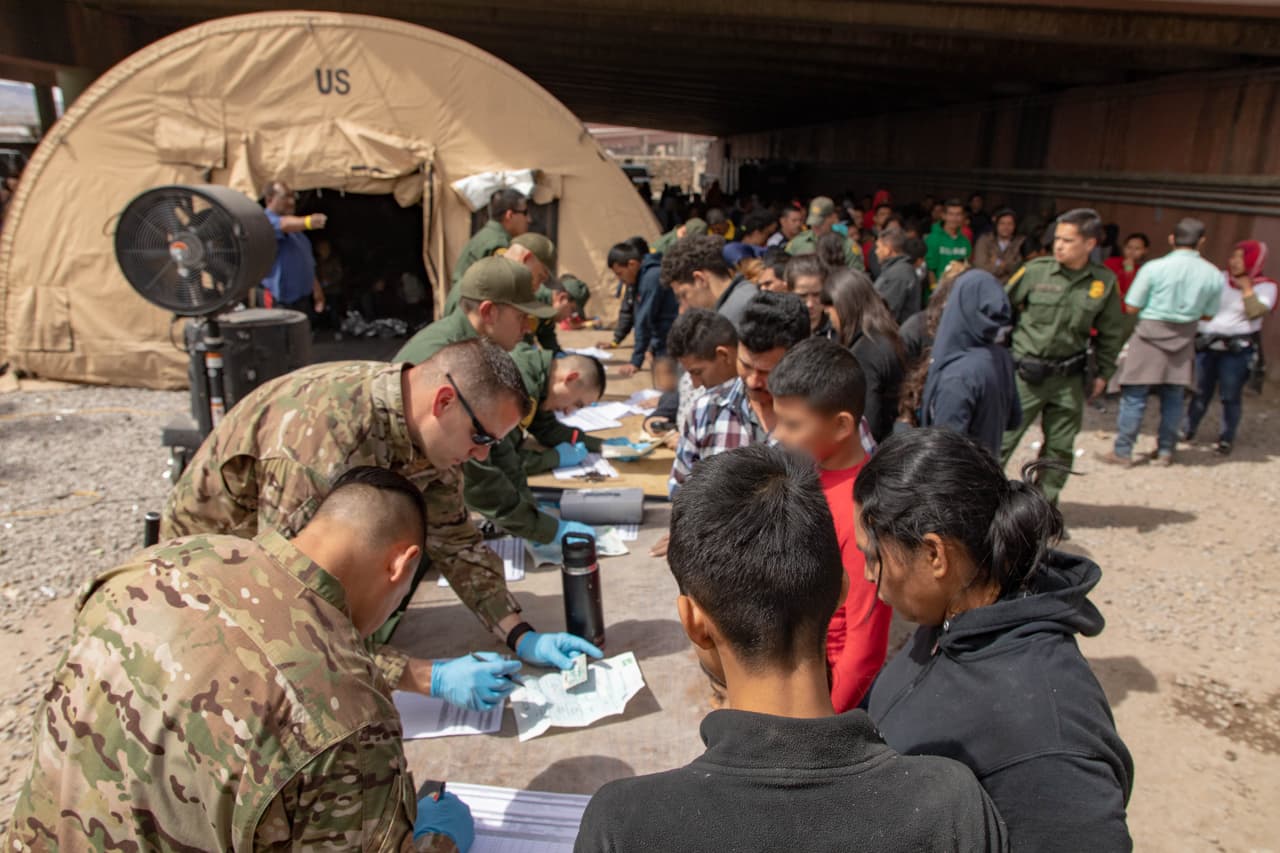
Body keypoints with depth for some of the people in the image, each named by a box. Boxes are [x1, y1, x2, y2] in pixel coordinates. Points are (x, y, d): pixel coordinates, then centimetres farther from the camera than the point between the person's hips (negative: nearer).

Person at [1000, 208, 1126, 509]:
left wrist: (1104, 373, 10)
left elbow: (1112, 333, 12)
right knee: (1000, 441, -2)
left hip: (1068, 379, 3)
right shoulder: (1035, 271, -7)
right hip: (1025, 373, -3)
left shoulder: (1104, 282, 0)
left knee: (1060, 449, 11)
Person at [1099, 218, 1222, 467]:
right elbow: (1208, 314, 7)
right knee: (1173, 398, 14)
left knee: (1134, 397, 1)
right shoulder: (1213, 274, -1)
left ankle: (1122, 452, 4)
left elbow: (1132, 306, -9)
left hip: (1150, 335, -4)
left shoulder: (1154, 268, -13)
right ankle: (1166, 451, 22)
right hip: (1183, 340, 4)